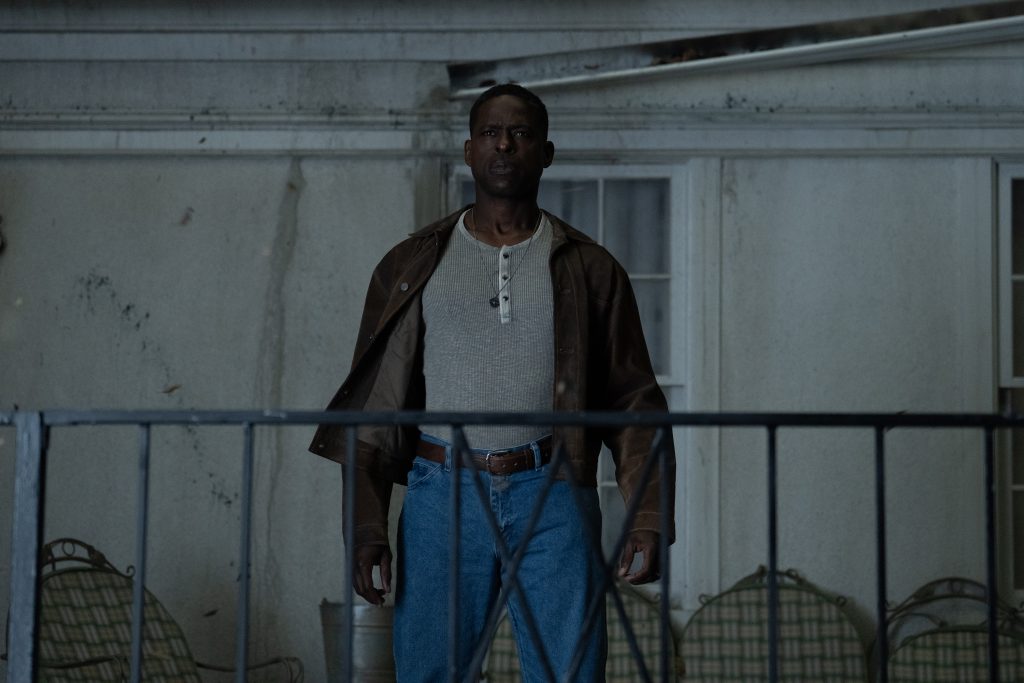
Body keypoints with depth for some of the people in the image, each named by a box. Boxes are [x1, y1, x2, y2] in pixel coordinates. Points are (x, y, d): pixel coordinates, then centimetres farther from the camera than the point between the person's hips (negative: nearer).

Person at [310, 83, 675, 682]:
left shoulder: (591, 270, 10)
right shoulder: (412, 267, 11)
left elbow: (634, 403, 8)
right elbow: (377, 403, 9)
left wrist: (650, 519, -5)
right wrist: (365, 526, -1)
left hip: (553, 498, -1)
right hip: (444, 494, 1)